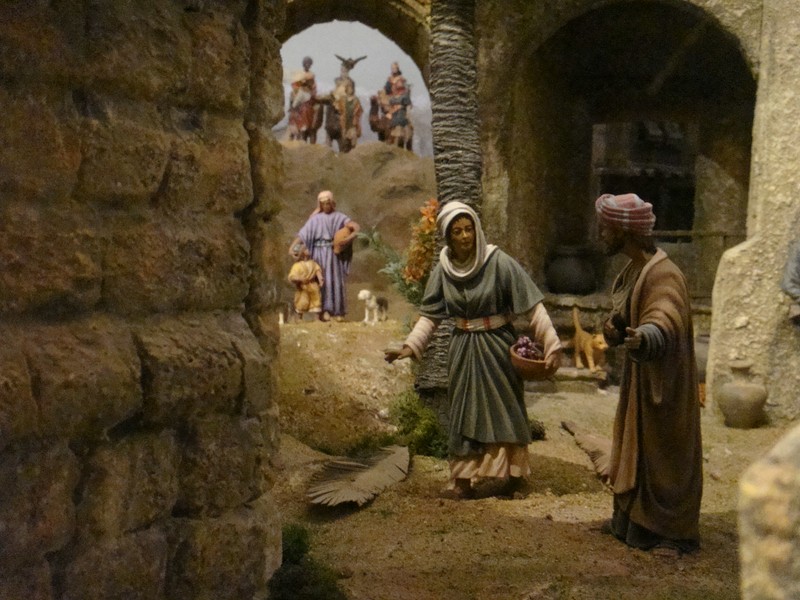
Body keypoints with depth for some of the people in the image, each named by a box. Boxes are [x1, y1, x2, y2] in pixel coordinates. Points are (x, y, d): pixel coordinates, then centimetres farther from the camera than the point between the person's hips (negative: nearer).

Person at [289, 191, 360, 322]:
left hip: (334, 253, 1)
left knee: (336, 280, 1)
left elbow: (356, 227, -6)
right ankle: (324, 311, -8)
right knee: (322, 280, -7)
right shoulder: (315, 219, 5)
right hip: (319, 252, -1)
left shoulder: (338, 217, 5)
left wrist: (351, 237, -25)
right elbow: (302, 234, -4)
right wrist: (292, 247, -16)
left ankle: (338, 312, 6)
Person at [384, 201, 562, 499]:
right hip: (463, 349, 3)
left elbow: (532, 306, -17)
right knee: (464, 409, 9)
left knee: (503, 406, 9)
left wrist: (551, 345, -23)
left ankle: (513, 470, 26)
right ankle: (463, 479, 17)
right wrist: (410, 346, -12)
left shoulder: (498, 262, -16)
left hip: (497, 345, -3)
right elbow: (430, 315, 1)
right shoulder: (443, 269, -4)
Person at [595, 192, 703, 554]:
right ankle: (631, 520, 31)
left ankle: (671, 533, 13)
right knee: (634, 449, 17)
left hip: (662, 384, -9)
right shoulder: (633, 270, 8)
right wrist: (615, 331, -8)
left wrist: (643, 338, -60)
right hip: (637, 379, 9)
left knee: (661, 455, 0)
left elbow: (664, 324, -39)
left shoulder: (664, 276, -23)